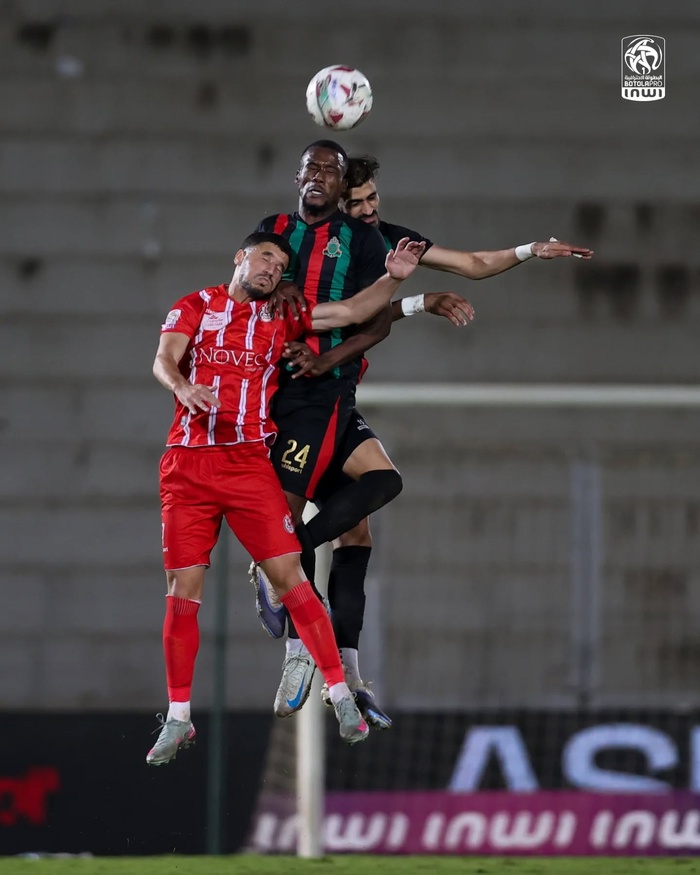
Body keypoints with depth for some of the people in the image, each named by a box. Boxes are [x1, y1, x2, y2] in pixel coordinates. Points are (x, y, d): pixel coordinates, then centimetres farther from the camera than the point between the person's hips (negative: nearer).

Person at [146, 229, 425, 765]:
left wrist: (393, 278, -6)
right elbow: (165, 361, -4)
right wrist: (184, 387, -26)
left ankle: (341, 696, -5)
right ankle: (178, 719, 7)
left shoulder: (280, 318, 14)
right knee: (183, 589, -1)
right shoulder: (195, 307, 10)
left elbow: (351, 313, 10)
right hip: (188, 463, 0)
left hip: (249, 461, 0)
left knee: (289, 575, -8)